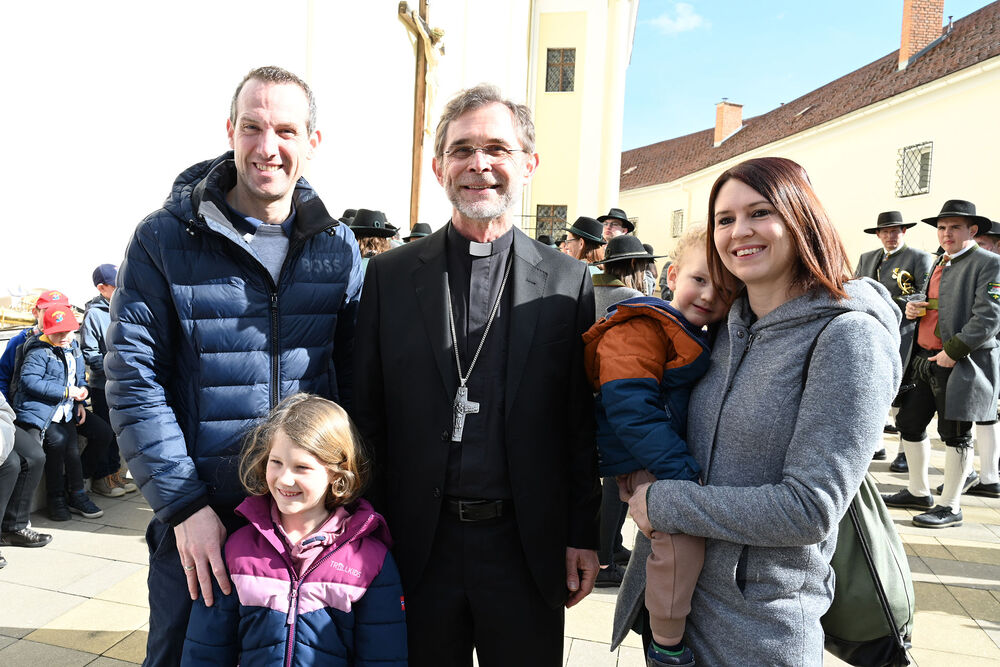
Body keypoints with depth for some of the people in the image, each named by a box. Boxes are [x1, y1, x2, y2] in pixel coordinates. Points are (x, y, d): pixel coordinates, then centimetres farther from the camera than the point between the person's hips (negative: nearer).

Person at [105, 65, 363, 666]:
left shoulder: (339, 248, 1)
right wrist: (183, 505, -15)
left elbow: (356, 379, 3)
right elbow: (134, 378, -10)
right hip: (196, 516, -2)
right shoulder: (164, 240, -6)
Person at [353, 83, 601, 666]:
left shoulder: (568, 280, 0)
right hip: (417, 546, 1)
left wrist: (584, 536, 0)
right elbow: (367, 413, 1)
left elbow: (583, 422, 1)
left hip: (527, 547, 0)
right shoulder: (389, 275, 0)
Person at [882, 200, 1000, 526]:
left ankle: (950, 507, 12)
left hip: (962, 363, -8)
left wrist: (954, 352, -20)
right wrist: (912, 308, 2)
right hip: (924, 360, 8)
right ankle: (918, 492, 28)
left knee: (955, 434, 0)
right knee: (909, 423, 12)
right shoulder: (936, 264, 17)